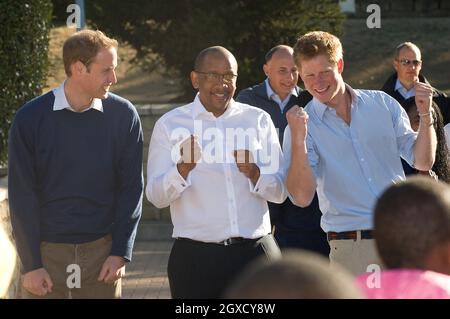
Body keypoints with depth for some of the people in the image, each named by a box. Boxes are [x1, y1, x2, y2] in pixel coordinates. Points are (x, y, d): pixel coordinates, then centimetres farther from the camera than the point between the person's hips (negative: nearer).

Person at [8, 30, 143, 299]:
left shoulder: (123, 115, -2)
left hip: (102, 251, 1)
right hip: (47, 254, -1)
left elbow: (132, 188, 2)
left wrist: (121, 253, -4)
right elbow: (22, 196, -3)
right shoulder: (30, 119, -5)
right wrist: (31, 264, -6)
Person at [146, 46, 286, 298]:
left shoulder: (259, 120, 10)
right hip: (195, 257, -2)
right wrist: (183, 167, -21)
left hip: (255, 251, 2)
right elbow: (156, 197, -2)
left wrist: (254, 173, -14)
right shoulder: (170, 125, 4)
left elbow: (280, 192, 7)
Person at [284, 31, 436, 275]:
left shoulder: (382, 104, 8)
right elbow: (302, 197, -12)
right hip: (350, 247, -2)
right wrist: (298, 139, -21)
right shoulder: (303, 124, 0)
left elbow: (423, 162, 10)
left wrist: (425, 115, -4)